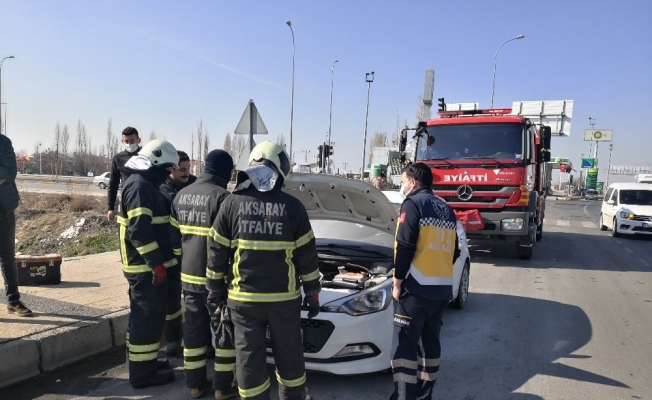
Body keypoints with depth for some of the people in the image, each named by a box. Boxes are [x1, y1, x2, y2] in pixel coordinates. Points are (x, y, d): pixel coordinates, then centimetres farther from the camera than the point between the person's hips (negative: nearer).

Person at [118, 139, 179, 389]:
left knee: (145, 317, 20)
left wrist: (157, 260, 22)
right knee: (148, 318, -1)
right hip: (147, 267, -11)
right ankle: (142, 373, 9)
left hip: (146, 265, 11)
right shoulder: (140, 186, -18)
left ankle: (143, 363, 33)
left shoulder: (143, 184, 16)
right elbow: (139, 230, -25)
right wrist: (157, 262, -23)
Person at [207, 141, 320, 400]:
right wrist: (313, 292, 8)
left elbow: (218, 253, 0)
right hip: (284, 297, 0)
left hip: (244, 297, 0)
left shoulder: (232, 203, -5)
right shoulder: (292, 206, -6)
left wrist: (215, 288, 12)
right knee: (289, 354, 17)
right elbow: (307, 256, -2)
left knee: (249, 356, 10)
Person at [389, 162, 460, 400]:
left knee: (404, 346, -3)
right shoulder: (447, 209, 17)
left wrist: (397, 283, -8)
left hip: (416, 289, -8)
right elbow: (453, 252, 19)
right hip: (442, 290, 8)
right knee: (430, 343, 15)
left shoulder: (413, 204, -7)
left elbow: (404, 248, -14)